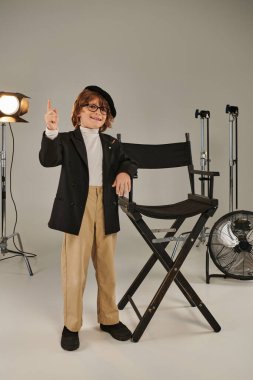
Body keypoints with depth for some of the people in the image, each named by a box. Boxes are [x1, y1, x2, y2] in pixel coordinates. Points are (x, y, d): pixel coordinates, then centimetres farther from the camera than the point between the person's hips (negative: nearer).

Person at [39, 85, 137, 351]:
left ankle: (109, 319, 29)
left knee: (107, 268, 13)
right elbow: (48, 160, -16)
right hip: (77, 210, -4)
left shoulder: (112, 144, 16)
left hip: (106, 209, 4)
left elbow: (128, 162, 16)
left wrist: (125, 172, -8)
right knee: (74, 269, 0)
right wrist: (51, 132, -34)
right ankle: (71, 326, 17)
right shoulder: (66, 140, 2)